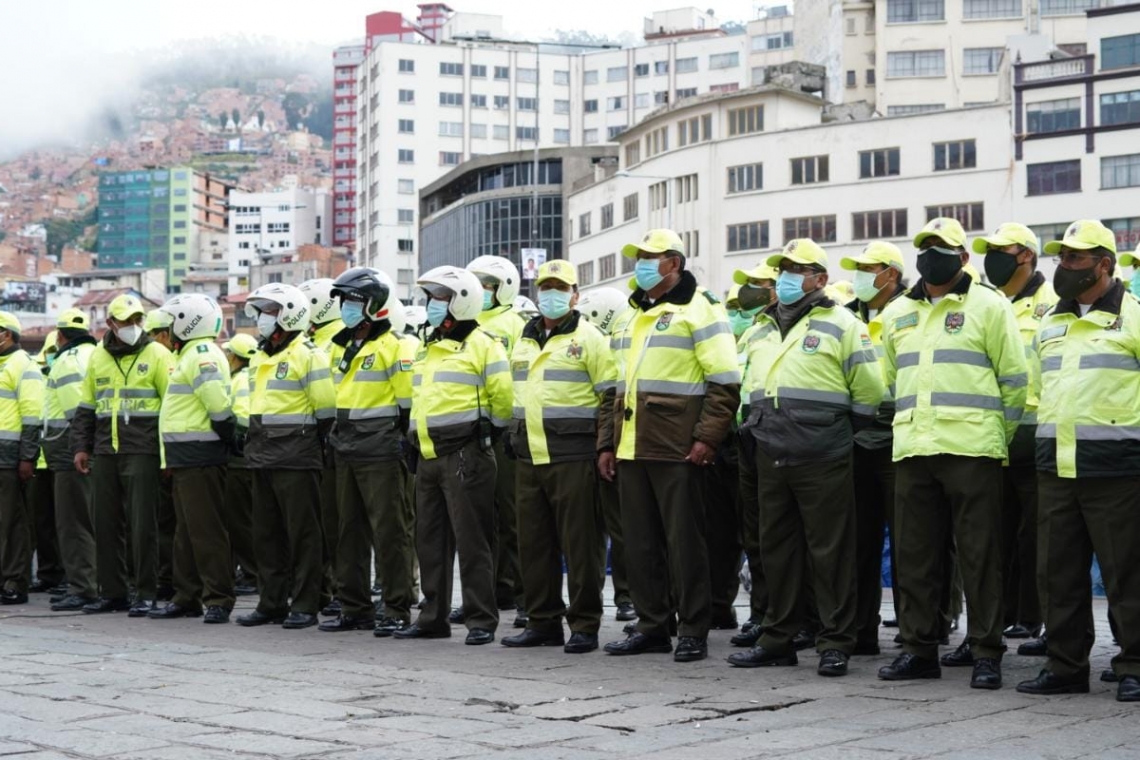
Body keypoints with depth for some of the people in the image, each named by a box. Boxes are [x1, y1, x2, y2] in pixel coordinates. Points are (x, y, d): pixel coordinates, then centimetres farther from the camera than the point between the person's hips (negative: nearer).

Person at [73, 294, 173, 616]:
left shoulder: (157, 355, 0)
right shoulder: (98, 357, 13)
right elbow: (86, 406, 19)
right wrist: (81, 447, 12)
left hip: (142, 451, -5)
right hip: (104, 453, 5)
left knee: (143, 525, -5)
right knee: (106, 524, 7)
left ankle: (146, 593, 2)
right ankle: (112, 592, 15)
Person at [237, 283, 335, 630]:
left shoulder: (307, 355, -9)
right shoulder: (260, 358, 17)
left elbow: (326, 406, -11)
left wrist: (313, 442, -4)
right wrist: (257, 442, 18)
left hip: (296, 458, -9)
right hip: (263, 457, 9)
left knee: (302, 533, -3)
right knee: (266, 534, 11)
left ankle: (305, 606, 0)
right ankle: (271, 604, 18)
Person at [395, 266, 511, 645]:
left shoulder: (482, 345, -7)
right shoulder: (427, 350, 20)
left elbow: (503, 396, -12)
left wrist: (489, 431, -4)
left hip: (465, 456, -9)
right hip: (428, 457, 9)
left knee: (472, 541, -7)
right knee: (430, 540, 12)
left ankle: (481, 620, -3)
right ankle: (433, 617, 20)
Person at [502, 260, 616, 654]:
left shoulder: (589, 339, -3)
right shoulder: (523, 341, 17)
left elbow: (611, 397, -6)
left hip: (573, 458, -7)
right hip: (529, 456, 7)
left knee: (580, 543, -4)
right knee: (534, 543, 9)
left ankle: (584, 625, 1)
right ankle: (542, 622, 18)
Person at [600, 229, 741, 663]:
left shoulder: (698, 310, -4)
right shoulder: (636, 317, 20)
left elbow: (725, 382, -10)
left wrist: (707, 438, -16)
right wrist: (607, 443, 18)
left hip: (676, 449, -8)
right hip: (631, 449, 8)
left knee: (684, 541, -3)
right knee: (641, 542, 10)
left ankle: (693, 632, 3)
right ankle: (652, 626, 18)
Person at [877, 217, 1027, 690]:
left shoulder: (988, 306, 1)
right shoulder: (897, 314, 16)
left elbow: (1014, 379, 1)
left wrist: (1000, 438, 2)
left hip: (971, 451, -5)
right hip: (912, 452, 5)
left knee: (979, 554, -2)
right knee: (915, 554, 7)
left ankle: (986, 653, 3)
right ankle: (918, 649, 15)